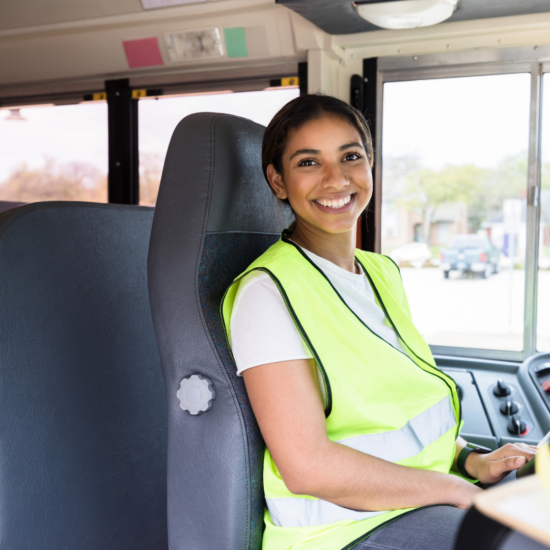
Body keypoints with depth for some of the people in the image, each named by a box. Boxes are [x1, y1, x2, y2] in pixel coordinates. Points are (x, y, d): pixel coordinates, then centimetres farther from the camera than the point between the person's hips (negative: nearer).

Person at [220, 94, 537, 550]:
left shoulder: (383, 271, 11)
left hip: (431, 495, 8)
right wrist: (461, 493, -15)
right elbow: (307, 467, -20)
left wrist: (472, 460, 0)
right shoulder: (269, 291, -15)